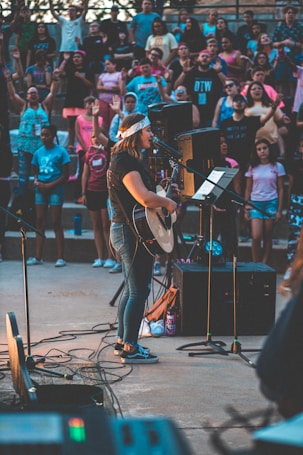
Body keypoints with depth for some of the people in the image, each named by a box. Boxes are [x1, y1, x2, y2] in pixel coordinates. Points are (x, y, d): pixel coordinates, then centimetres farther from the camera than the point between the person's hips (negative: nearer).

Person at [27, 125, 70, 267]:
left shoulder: (60, 151, -4)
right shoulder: (38, 152, 10)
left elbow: (65, 175, -5)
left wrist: (49, 185, -13)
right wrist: (36, 181, -5)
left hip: (55, 189, -5)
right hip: (40, 189, 5)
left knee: (56, 223, -3)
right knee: (40, 222, 4)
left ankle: (60, 258, 0)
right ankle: (38, 257, 7)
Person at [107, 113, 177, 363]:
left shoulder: (129, 160, 15)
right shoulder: (125, 162, -18)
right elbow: (144, 198, -28)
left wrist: (162, 198, 12)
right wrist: (167, 202, -12)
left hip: (126, 230, 11)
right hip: (131, 232, -11)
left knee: (132, 289, 17)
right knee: (139, 291, -5)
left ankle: (123, 342, 24)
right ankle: (130, 349, 0)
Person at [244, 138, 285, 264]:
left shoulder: (277, 167, 2)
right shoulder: (252, 168, 5)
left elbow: (280, 189, 4)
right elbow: (248, 189, 10)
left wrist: (279, 210, -1)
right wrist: (246, 209, 5)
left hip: (271, 203, 0)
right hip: (255, 203, 0)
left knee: (267, 237, 3)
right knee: (256, 237, -11)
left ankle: (264, 264, 10)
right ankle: (255, 264, 2)